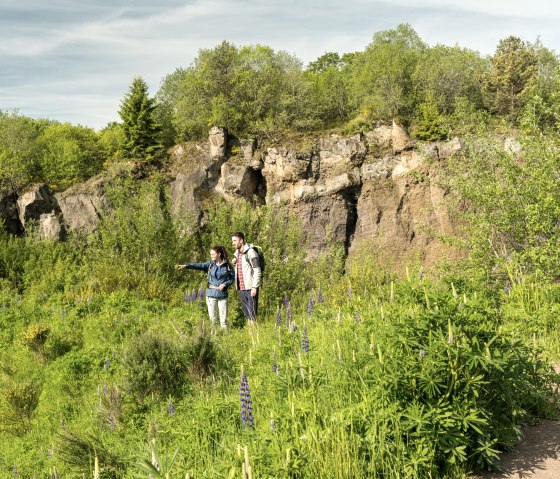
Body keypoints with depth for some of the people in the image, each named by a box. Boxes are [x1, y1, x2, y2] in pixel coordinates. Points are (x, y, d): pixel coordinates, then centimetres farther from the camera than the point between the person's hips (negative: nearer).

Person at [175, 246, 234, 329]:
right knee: (212, 317, 4)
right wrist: (185, 265, -26)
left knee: (223, 318, 2)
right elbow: (199, 265, -12)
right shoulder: (210, 264, 2)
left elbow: (232, 278, 5)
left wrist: (224, 284, -13)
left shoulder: (227, 266, -1)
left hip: (222, 294, -1)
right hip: (211, 294, 1)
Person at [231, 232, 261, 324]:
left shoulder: (250, 252, -11)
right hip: (242, 288, 8)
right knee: (245, 310, 12)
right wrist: (233, 263, 2)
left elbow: (257, 271, -14)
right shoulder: (237, 253, 13)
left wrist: (254, 287, -19)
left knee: (252, 311, -4)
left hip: (250, 288, -8)